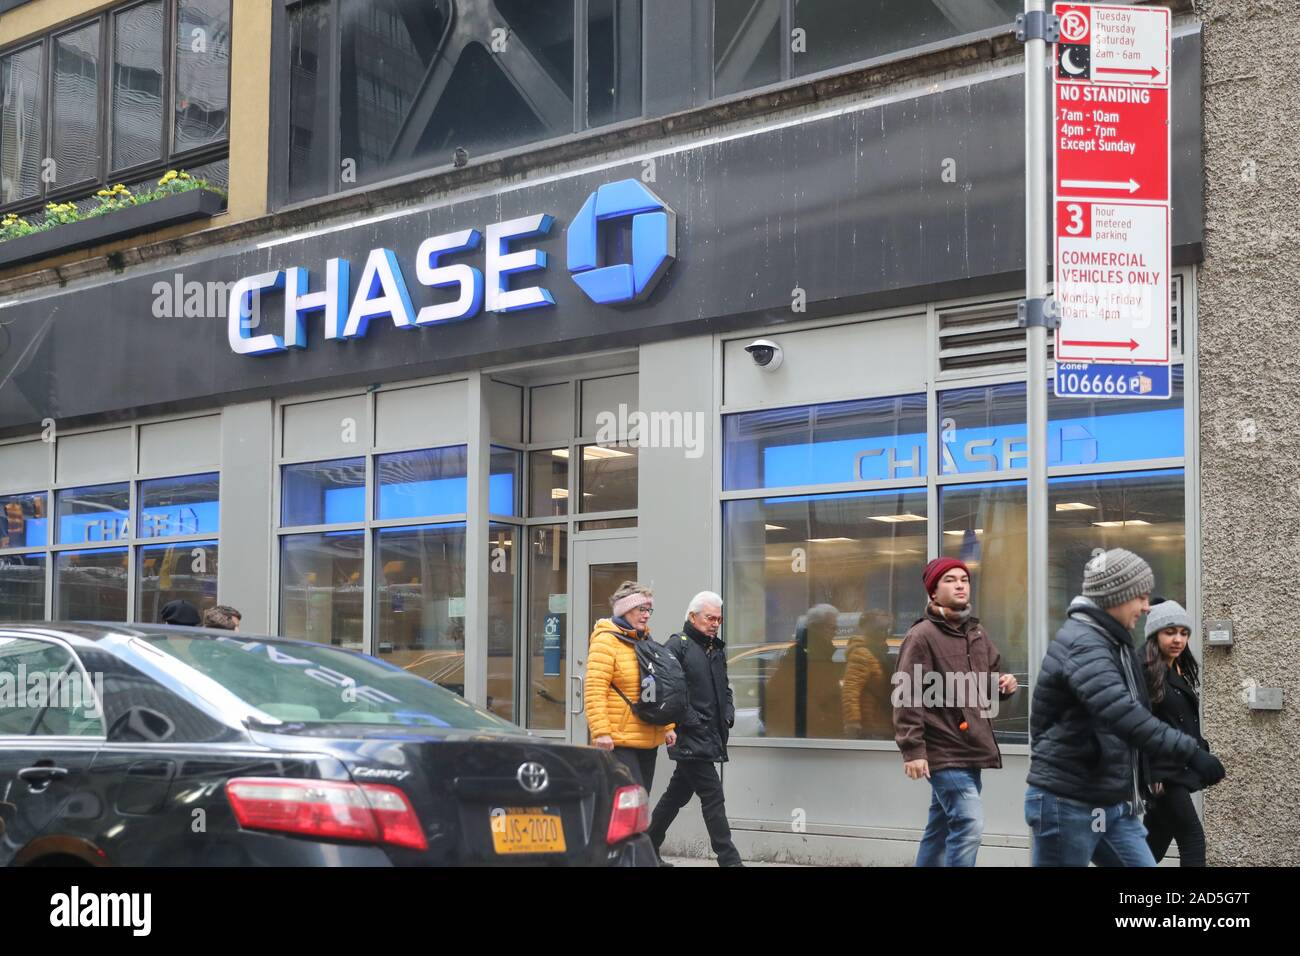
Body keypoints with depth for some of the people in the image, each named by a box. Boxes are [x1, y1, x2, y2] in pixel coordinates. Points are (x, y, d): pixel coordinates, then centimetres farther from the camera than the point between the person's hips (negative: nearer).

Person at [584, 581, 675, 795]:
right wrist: (601, 732, -22)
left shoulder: (645, 641, 18)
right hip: (619, 740, -8)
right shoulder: (606, 640, -8)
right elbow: (594, 690, -15)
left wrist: (667, 726, 19)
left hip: (648, 740, 8)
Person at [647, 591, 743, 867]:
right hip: (691, 738, -8)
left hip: (710, 737, 8)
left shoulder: (717, 649, 17)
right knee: (713, 796, -10)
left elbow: (723, 687, 28)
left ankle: (649, 848, 26)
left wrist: (728, 711, 9)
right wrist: (690, 720, -19)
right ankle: (729, 859, -8)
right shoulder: (678, 645, -8)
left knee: (677, 794, 15)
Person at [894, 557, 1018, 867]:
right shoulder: (922, 636, -10)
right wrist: (912, 749, -20)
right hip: (943, 752, -8)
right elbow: (906, 696, -14)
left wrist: (1004, 684, 2)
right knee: (969, 823, -16)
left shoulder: (977, 632, 14)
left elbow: (989, 683, 26)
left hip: (971, 749, 8)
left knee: (941, 828, 15)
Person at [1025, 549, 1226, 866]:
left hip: (1112, 805, 10)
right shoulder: (1082, 643, -19)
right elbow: (1121, 713, -33)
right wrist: (1188, 751, -36)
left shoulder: (1113, 642, 15)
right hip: (1068, 804, -9)